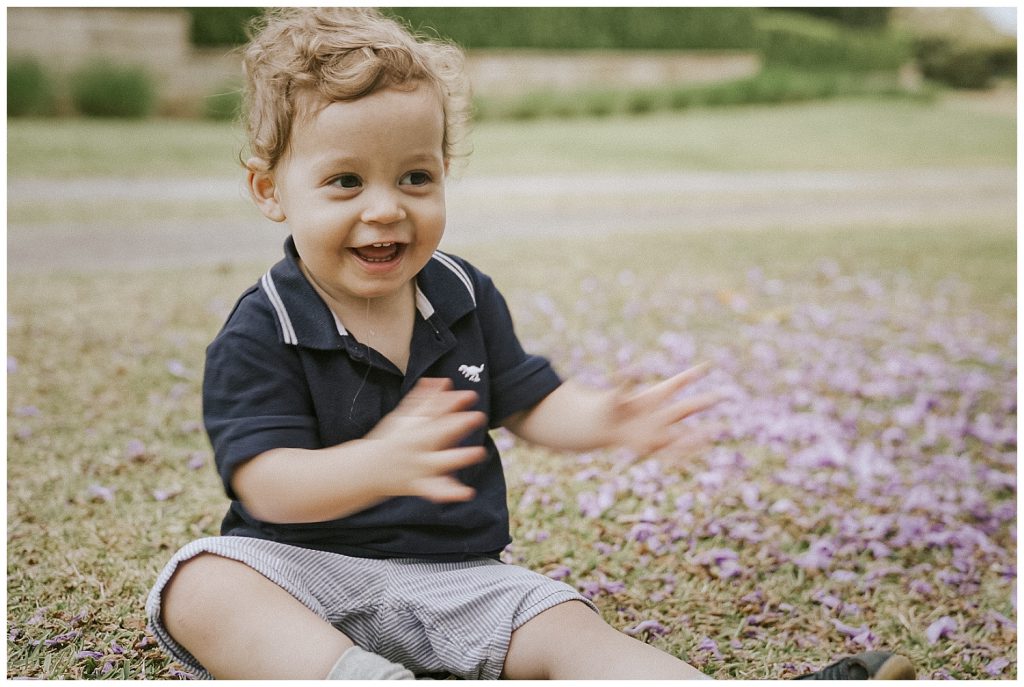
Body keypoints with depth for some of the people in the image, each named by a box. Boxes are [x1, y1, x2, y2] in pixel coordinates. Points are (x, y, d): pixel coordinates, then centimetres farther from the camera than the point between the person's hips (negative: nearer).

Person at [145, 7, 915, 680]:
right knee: (200, 587, -32)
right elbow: (267, 485, -21)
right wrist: (379, 464, -42)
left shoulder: (467, 298, 5)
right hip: (304, 568, -3)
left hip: (452, 575, 3)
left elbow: (528, 402, 11)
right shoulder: (260, 333, -11)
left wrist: (604, 419, -13)